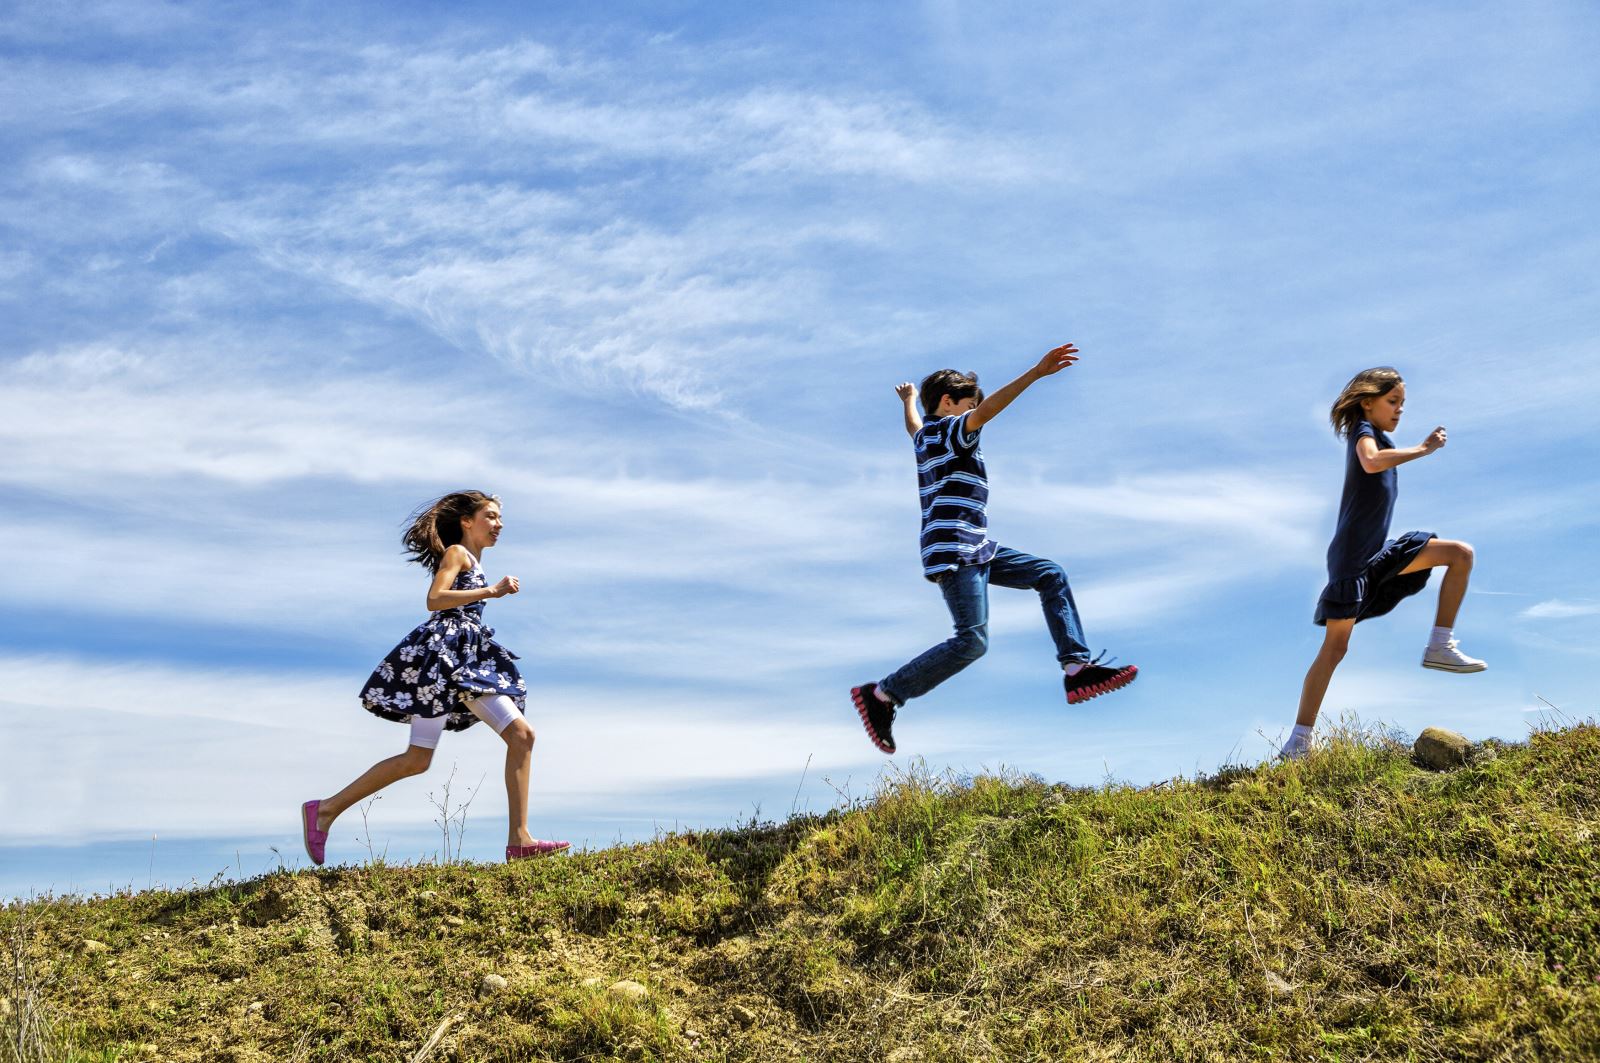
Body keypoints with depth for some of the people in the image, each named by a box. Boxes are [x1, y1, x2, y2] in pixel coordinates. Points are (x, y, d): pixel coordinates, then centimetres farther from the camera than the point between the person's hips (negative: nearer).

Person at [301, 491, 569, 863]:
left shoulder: (472, 562, 26)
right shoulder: (457, 552, 0)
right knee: (417, 760, -11)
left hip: (469, 660, 9)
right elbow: (434, 600, -16)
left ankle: (519, 840, -9)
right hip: (443, 652, -9)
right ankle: (325, 809, -1)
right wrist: (491, 591, -17)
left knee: (522, 735, -4)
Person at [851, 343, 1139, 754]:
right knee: (972, 640, -18)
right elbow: (987, 409, -24)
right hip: (954, 551, -11)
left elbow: (911, 424, 46)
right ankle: (881, 695, -9)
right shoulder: (949, 430, -5)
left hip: (976, 550, 11)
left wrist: (909, 399, 69)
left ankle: (1078, 669, -4)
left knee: (1052, 576, 7)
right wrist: (1037, 372, -33)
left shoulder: (926, 435, 21)